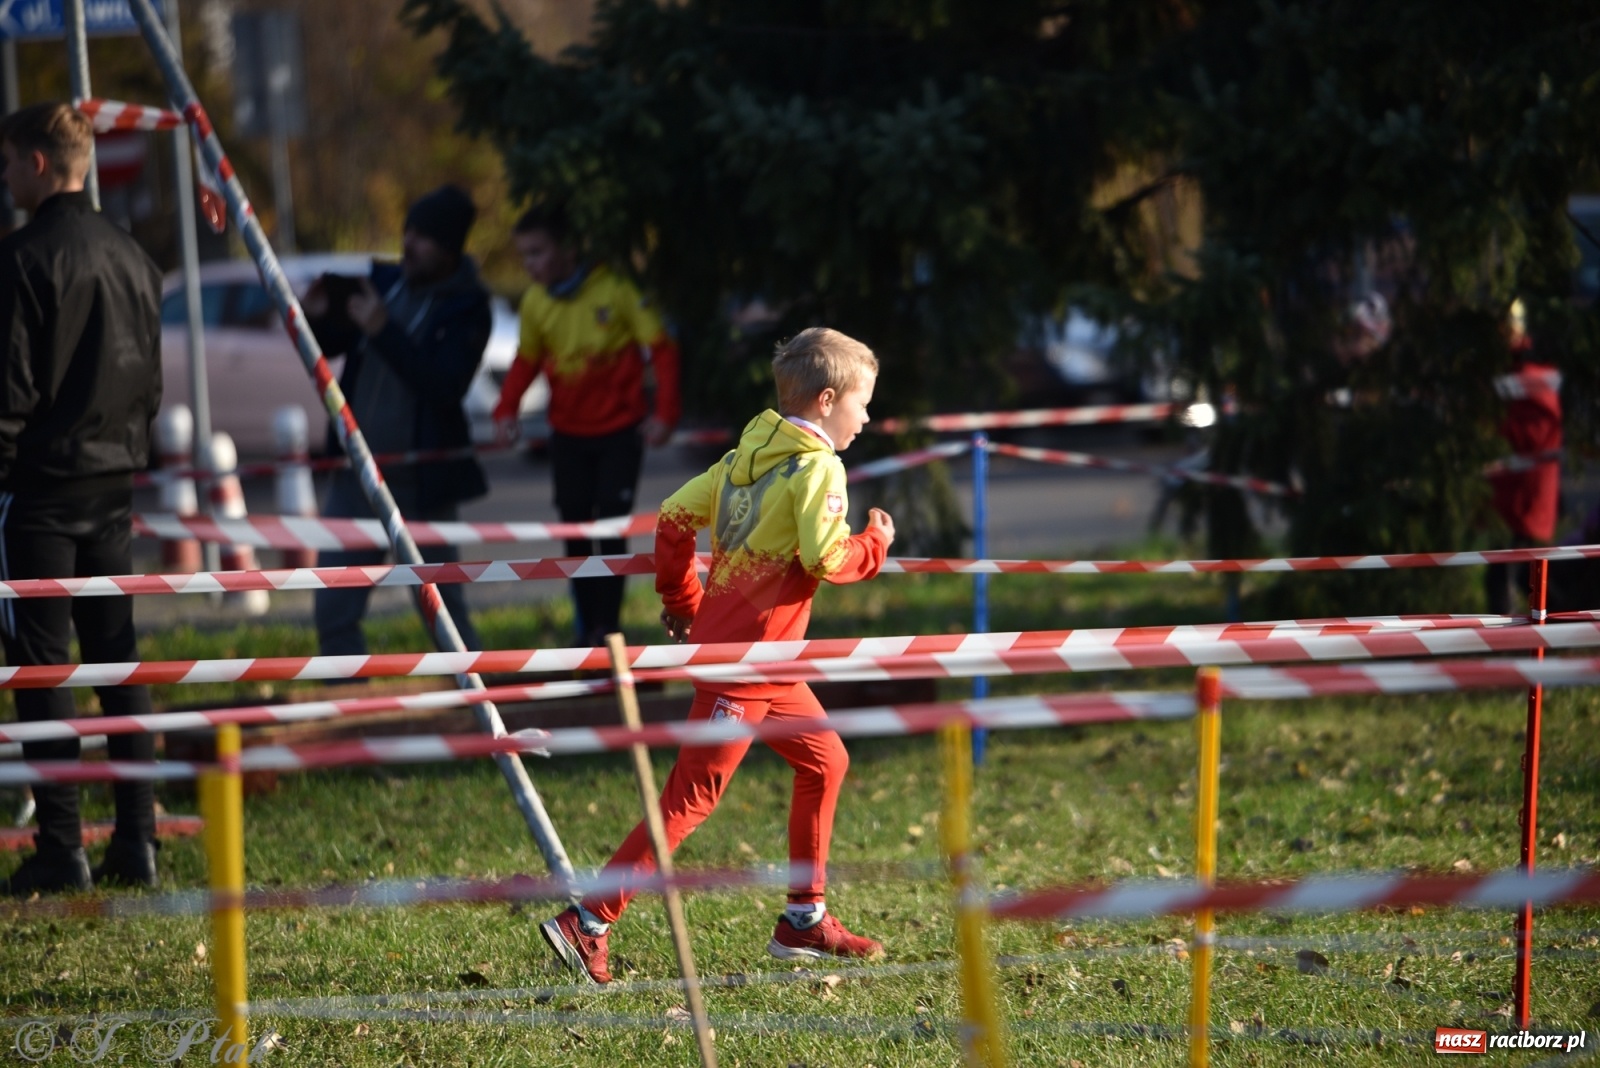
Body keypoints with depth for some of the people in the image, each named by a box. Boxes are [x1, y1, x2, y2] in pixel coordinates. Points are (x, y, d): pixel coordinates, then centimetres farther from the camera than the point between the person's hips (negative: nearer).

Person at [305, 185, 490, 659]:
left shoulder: (467, 309, -10)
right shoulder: (382, 281, 5)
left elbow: (445, 385, -23)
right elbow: (331, 347, 17)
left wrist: (382, 330, -27)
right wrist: (318, 317, -5)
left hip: (421, 480, -5)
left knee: (443, 608, 5)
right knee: (334, 610, 5)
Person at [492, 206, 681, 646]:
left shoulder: (613, 291, -18)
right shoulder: (535, 302, -5)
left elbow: (660, 349, -11)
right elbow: (526, 361, 7)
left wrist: (664, 412, -17)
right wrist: (506, 411, -8)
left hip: (620, 430, -4)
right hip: (568, 433, 4)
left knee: (612, 529, -8)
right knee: (575, 532, 7)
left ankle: (607, 627, -4)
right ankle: (586, 629, 16)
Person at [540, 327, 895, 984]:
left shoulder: (749, 456, 10)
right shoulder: (818, 469, -13)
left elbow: (675, 517, 9)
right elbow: (826, 559, -22)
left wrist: (681, 600, 18)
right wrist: (874, 544, -3)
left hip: (766, 658, 10)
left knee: (823, 762, 19)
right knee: (691, 797, -8)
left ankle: (803, 922, 25)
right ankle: (587, 924, -9)